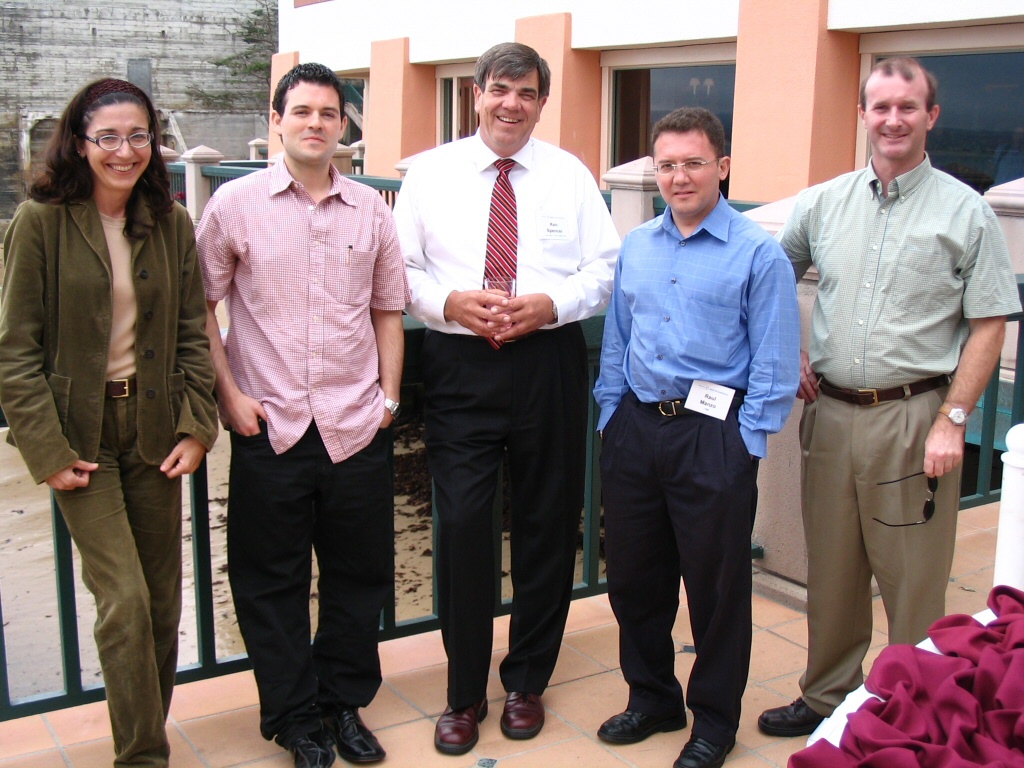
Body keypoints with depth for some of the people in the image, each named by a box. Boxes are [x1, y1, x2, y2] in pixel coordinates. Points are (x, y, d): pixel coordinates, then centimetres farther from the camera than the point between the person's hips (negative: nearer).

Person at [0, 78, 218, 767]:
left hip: (154, 428, 4)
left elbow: (192, 334, 8)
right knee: (124, 599, -8)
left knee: (163, 601, 9)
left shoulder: (171, 224, 4)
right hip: (80, 431, -3)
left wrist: (198, 428, -1)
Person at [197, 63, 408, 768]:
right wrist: (229, 393, -5)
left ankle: (345, 704, 31)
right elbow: (201, 304, 2)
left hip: (358, 428, 2)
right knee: (272, 584, 7)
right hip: (270, 426, -2)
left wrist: (388, 395, 7)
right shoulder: (236, 205, -1)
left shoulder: (370, 209, 7)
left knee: (360, 576, 11)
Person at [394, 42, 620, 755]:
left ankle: (528, 682, 28)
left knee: (548, 524, 8)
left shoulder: (570, 175, 7)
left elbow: (605, 269, 5)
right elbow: (401, 267, 4)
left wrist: (550, 305, -13)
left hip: (549, 362, 1)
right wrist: (449, 302, -14)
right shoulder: (431, 172, 7)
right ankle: (464, 692, 15)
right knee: (462, 523, -4)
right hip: (459, 366, -1)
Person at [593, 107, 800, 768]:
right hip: (635, 430, 5)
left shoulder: (759, 254, -6)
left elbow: (774, 365, -7)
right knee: (632, 575, 15)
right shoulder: (635, 247, 10)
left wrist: (744, 445, -12)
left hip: (712, 435, -5)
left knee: (716, 585, 6)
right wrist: (611, 420, 11)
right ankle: (651, 697, 36)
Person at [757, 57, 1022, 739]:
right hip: (830, 413, 4)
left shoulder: (966, 211, -1)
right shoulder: (822, 203, 9)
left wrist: (952, 419, -11)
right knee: (830, 572, 14)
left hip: (914, 418, -3)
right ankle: (827, 698, 30)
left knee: (913, 580, 3)